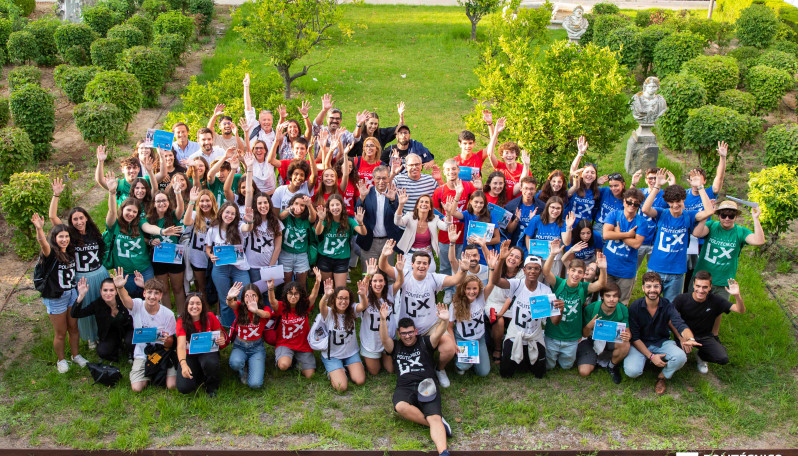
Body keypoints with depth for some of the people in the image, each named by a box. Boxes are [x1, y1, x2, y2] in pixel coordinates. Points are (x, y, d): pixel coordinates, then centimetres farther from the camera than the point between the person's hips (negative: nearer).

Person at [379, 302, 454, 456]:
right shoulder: (395, 347, 21)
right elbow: (384, 339, 0)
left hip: (427, 385, -1)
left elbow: (437, 334, -2)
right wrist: (383, 320, -20)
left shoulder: (424, 343, 18)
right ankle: (438, 425, -23)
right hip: (404, 388, 1)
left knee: (435, 418, -26)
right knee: (401, 406, -34)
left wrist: (444, 321, -25)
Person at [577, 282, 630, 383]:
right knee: (584, 372, -19)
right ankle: (596, 359, 18)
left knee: (625, 345, -32)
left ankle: (612, 366, 1)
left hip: (610, 340, 2)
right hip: (591, 340, -2)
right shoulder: (590, 309, -24)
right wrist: (590, 326, -41)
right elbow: (584, 334, -17)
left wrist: (627, 336, -38)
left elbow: (627, 331, -12)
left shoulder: (623, 310, -18)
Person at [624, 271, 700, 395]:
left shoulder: (667, 306, -10)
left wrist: (690, 339, -50)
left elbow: (680, 324, -26)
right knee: (632, 371, -28)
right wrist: (651, 356, -21)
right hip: (640, 344, -1)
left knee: (680, 357, -30)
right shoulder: (635, 307, -13)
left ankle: (662, 377, 3)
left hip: (662, 342, 1)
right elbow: (634, 337, -10)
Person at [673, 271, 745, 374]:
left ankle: (700, 356, 15)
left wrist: (737, 295, -37)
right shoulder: (682, 299, -17)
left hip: (705, 337, 2)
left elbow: (741, 310, -16)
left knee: (723, 359, -20)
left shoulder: (715, 300, -13)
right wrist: (681, 338, -27)